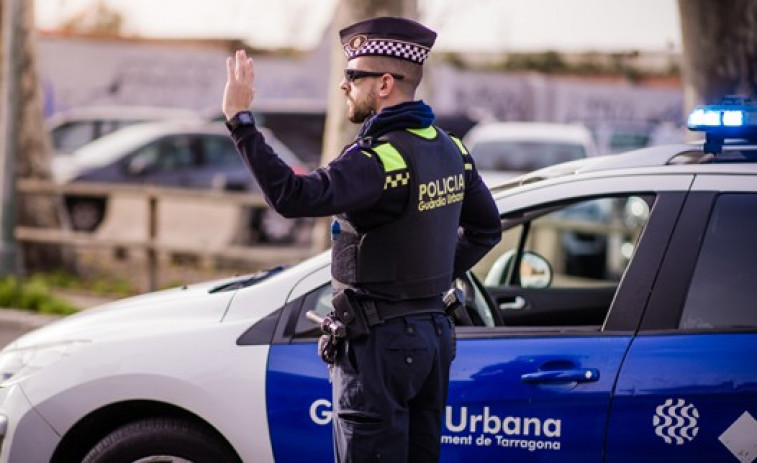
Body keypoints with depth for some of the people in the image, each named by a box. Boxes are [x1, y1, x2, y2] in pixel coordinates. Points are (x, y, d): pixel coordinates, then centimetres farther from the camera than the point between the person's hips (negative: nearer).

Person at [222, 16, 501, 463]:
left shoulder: (381, 160, -22)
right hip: (434, 334, 9)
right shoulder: (449, 150, 7)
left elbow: (294, 196, -35)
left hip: (379, 342, -9)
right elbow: (486, 228, 20)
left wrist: (241, 119, -32)